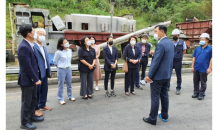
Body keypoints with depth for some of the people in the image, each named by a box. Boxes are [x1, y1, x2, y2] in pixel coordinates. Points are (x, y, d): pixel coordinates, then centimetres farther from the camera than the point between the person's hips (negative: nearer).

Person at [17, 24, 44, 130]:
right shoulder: (23, 47, -22)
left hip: (32, 78, 9)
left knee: (33, 98, 21)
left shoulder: (30, 45, 6)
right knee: (26, 101, 6)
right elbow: (27, 66, -23)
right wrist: (36, 79, -17)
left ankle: (31, 116, 39)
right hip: (27, 79, -9)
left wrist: (36, 77, 11)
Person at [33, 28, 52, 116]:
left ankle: (42, 105, 34)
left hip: (44, 72, 9)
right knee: (36, 91, 4)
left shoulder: (44, 47, 15)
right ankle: (36, 108, 18)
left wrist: (49, 71, 15)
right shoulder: (33, 47, -15)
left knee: (44, 90, 17)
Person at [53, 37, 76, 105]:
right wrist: (59, 66, 3)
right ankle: (60, 99, 14)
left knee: (69, 83, 15)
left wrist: (69, 65, 13)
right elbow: (55, 61, -5)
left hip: (69, 69, 6)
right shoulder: (58, 52, -15)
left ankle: (70, 96, 31)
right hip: (61, 70, -5)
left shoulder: (69, 51, 3)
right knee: (61, 85, 4)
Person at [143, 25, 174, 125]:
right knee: (164, 95, 18)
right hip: (167, 74, 9)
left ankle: (152, 119, 13)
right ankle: (164, 116, 31)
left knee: (155, 97, 1)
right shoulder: (171, 43, 8)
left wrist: (149, 75, -18)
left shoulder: (160, 44, -21)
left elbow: (156, 61, -23)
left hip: (158, 75, -9)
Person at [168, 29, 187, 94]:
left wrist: (179, 56, 6)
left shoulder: (182, 42, 2)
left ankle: (178, 88, 16)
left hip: (178, 62, -1)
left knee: (178, 75, 6)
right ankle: (168, 86, 24)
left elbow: (184, 51, 12)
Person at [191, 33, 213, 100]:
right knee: (195, 81, 12)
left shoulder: (210, 49, -4)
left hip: (204, 69, -4)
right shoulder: (197, 49, 7)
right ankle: (196, 92, 26)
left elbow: (212, 59, -4)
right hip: (196, 68, 4)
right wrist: (192, 66, 6)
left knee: (203, 83, 7)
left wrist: (209, 68, -9)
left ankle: (201, 94, 20)